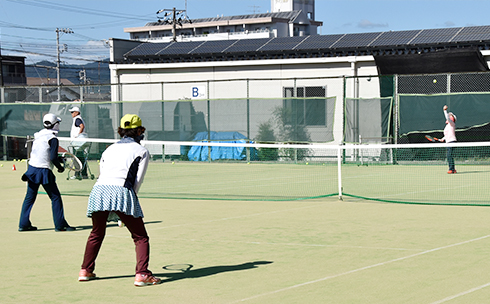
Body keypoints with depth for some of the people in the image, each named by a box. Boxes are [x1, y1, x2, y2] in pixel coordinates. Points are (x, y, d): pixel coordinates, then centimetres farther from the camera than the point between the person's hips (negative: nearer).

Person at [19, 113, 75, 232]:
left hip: (32, 168, 7)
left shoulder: (38, 135, 10)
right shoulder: (53, 139, -12)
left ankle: (24, 224, 15)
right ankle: (60, 224, 2)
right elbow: (54, 158, -19)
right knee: (55, 197, 2)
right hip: (44, 171, -7)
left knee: (29, 197, 13)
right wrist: (60, 167, -2)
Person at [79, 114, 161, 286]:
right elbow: (137, 181, 7)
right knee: (141, 237, 5)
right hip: (121, 192, -5)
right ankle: (141, 274, -9)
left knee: (96, 234, 26)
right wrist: (126, 209, 15)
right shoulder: (142, 151, 13)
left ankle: (85, 271, 31)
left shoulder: (109, 149, 26)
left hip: (98, 189, 5)